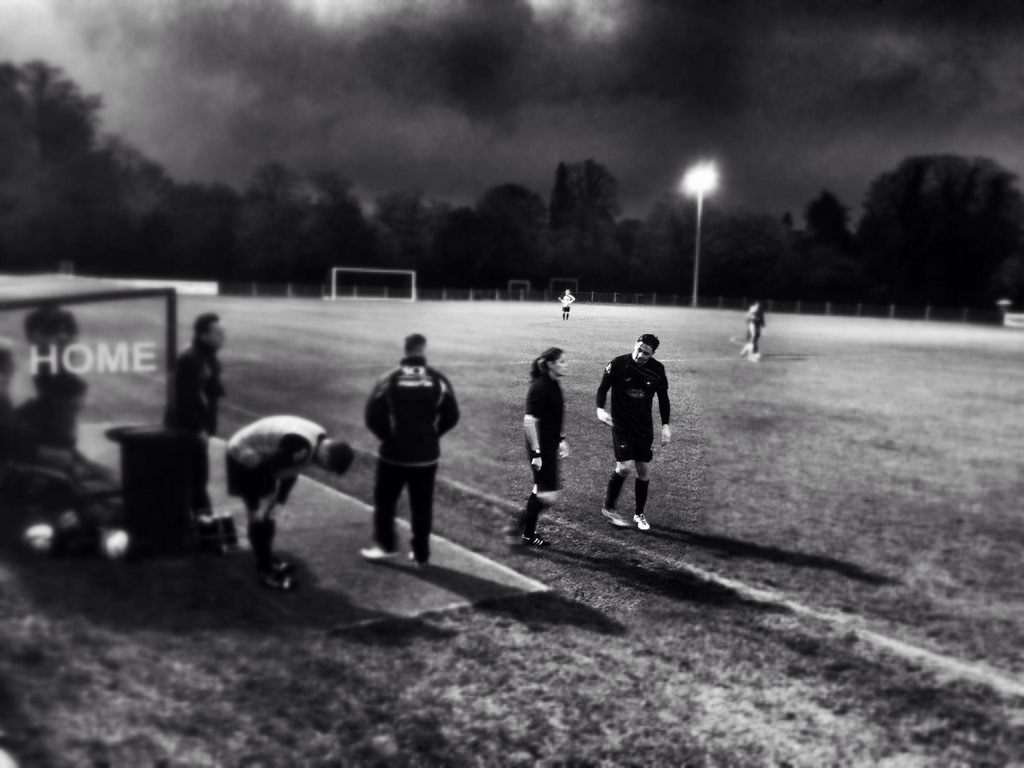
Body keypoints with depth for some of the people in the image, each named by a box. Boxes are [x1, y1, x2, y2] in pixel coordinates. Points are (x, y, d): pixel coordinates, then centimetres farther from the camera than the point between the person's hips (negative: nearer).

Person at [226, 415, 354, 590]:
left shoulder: (320, 440, -6)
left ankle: (267, 559, 31)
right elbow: (263, 470, -30)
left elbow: (291, 471, 5)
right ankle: (265, 571, 3)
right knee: (259, 516, -6)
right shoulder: (301, 447, -37)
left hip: (260, 457, 9)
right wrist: (256, 506, -21)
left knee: (267, 513, 17)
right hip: (244, 457, -9)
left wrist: (279, 501, 0)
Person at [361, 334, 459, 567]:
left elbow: (373, 416, -8)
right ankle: (421, 553, 14)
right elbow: (451, 416, -3)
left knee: (385, 499, 16)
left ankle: (385, 545, 19)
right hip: (427, 454, 1)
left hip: (394, 452, -1)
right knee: (422, 504, 10)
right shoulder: (438, 380, -5)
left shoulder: (390, 379, -8)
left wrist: (386, 435, 9)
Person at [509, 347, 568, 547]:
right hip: (541, 448, -10)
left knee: (540, 491, 15)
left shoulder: (553, 385, 9)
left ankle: (528, 535, 25)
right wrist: (536, 453, -23)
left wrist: (561, 440, 22)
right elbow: (529, 421, -22)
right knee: (549, 496, -9)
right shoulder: (539, 388, -20)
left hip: (550, 446, 10)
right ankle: (516, 528, 1)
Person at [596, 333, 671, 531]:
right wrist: (600, 409, -22)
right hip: (621, 426, -3)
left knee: (644, 470, 5)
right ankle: (608, 508, 6)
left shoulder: (657, 370, -3)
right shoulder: (618, 364, -12)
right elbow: (603, 387, -4)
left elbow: (663, 398, 9)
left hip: (644, 428, 4)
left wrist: (665, 424, 5)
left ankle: (639, 514, 23)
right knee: (625, 466, -15)